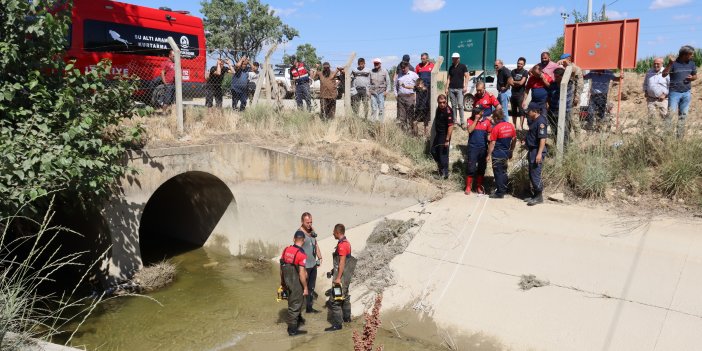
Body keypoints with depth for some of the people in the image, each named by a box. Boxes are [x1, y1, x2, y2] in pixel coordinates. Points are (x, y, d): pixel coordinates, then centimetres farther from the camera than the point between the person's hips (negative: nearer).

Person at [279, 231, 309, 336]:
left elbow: (281, 267, 7)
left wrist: (282, 281, 19)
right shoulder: (301, 254, -21)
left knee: (293, 301, 26)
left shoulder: (286, 250, -1)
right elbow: (301, 274, -23)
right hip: (297, 284, -7)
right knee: (294, 305, 6)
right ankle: (292, 329, 15)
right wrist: (305, 288, -13)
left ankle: (298, 318, 47)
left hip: (288, 282, 7)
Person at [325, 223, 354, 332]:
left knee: (335, 300, -7)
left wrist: (338, 278, -22)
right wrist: (334, 270, 24)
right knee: (345, 296, 23)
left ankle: (337, 324, -3)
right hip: (346, 276, 10)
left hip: (342, 276, -10)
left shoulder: (342, 245, -20)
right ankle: (347, 318, 36)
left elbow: (342, 262, -23)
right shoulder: (346, 242, 9)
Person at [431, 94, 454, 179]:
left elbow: (451, 126, -27)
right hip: (438, 134, 9)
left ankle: (444, 174, 13)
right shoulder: (438, 108, 2)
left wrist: (447, 140, -27)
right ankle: (440, 166, 38)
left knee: (443, 154, 0)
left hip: (444, 135, -9)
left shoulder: (448, 111, -24)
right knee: (433, 150, 19)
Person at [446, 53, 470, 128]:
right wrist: (447, 88, 11)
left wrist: (465, 86, -10)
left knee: (460, 105, -11)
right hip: (451, 89, 4)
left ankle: (462, 122, -7)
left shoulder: (462, 66, 3)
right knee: (453, 106, 5)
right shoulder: (451, 67, 15)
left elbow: (467, 76, 0)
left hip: (459, 89, -4)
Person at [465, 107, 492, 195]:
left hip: (483, 148, 2)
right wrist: (476, 119, -15)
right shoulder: (470, 120, -1)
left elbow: (490, 134, 8)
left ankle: (479, 186, 23)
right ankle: (468, 187, 6)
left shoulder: (487, 121, 2)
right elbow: (470, 130, -18)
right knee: (471, 168, -4)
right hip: (473, 148, -2)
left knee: (481, 168, 9)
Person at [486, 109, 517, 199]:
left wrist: (488, 155, -9)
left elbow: (492, 143, -16)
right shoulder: (510, 126, 3)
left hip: (497, 154, -7)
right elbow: (514, 139, 10)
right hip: (506, 153, 7)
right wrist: (511, 151, 20)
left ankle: (499, 193, 5)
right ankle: (504, 190, 26)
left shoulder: (496, 128, -16)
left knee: (498, 173, 1)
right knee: (504, 172, 17)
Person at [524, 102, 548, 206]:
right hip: (532, 151, 10)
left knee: (535, 175, -6)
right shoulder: (534, 121, 14)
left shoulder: (541, 122, -17)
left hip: (537, 151, -10)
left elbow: (543, 138, -22)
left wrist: (539, 154, -27)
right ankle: (535, 195, 24)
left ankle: (539, 197, 4)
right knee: (531, 175, 15)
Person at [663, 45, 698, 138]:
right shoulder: (674, 63, -10)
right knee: (671, 113, -12)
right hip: (675, 92, -5)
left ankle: (680, 135, 16)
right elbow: (664, 74, -22)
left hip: (687, 93, 5)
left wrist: (692, 78, -5)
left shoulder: (691, 63, 7)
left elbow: (695, 75, 18)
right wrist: (670, 63, -33)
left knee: (683, 115, 9)